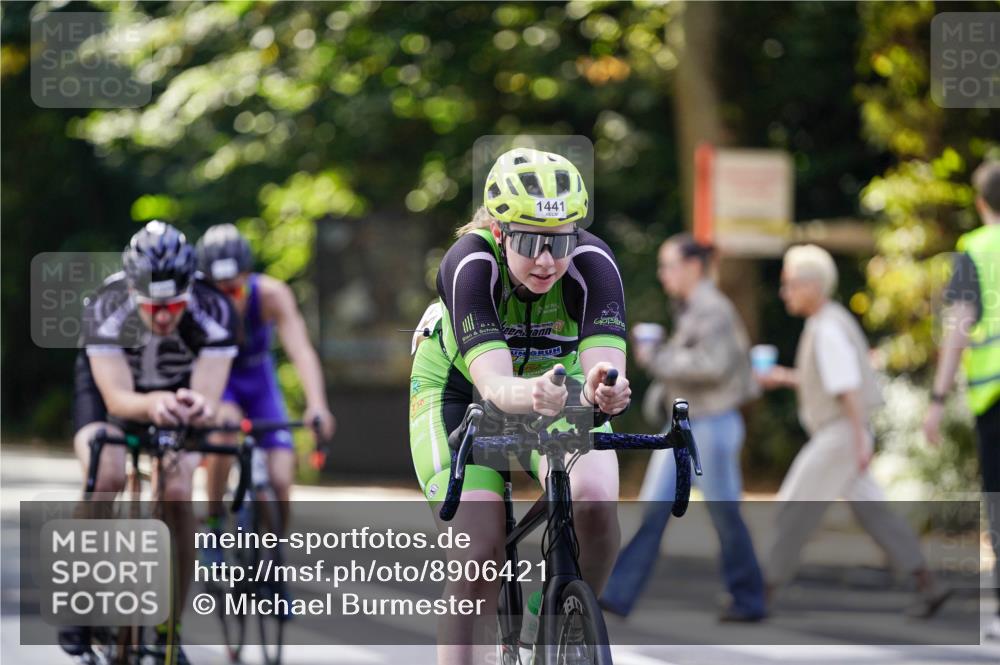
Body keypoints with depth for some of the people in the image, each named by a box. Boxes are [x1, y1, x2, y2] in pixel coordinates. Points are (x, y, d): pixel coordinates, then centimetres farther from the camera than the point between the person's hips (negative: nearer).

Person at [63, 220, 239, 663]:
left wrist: (199, 407, -63)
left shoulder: (214, 312, -35)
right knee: (106, 477, -28)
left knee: (177, 494, -19)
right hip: (107, 383, -1)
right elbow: (118, 398, -42)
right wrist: (153, 405, -64)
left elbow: (209, 398, -39)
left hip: (177, 390, 1)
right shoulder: (105, 311, -37)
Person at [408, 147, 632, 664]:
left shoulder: (592, 263, -28)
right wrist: (532, 395, -67)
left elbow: (605, 365, -40)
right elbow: (494, 385, -44)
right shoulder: (471, 263, -33)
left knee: (595, 502, -26)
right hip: (459, 391, -1)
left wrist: (603, 391, -64)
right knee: (480, 548, -21)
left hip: (557, 385, 1)